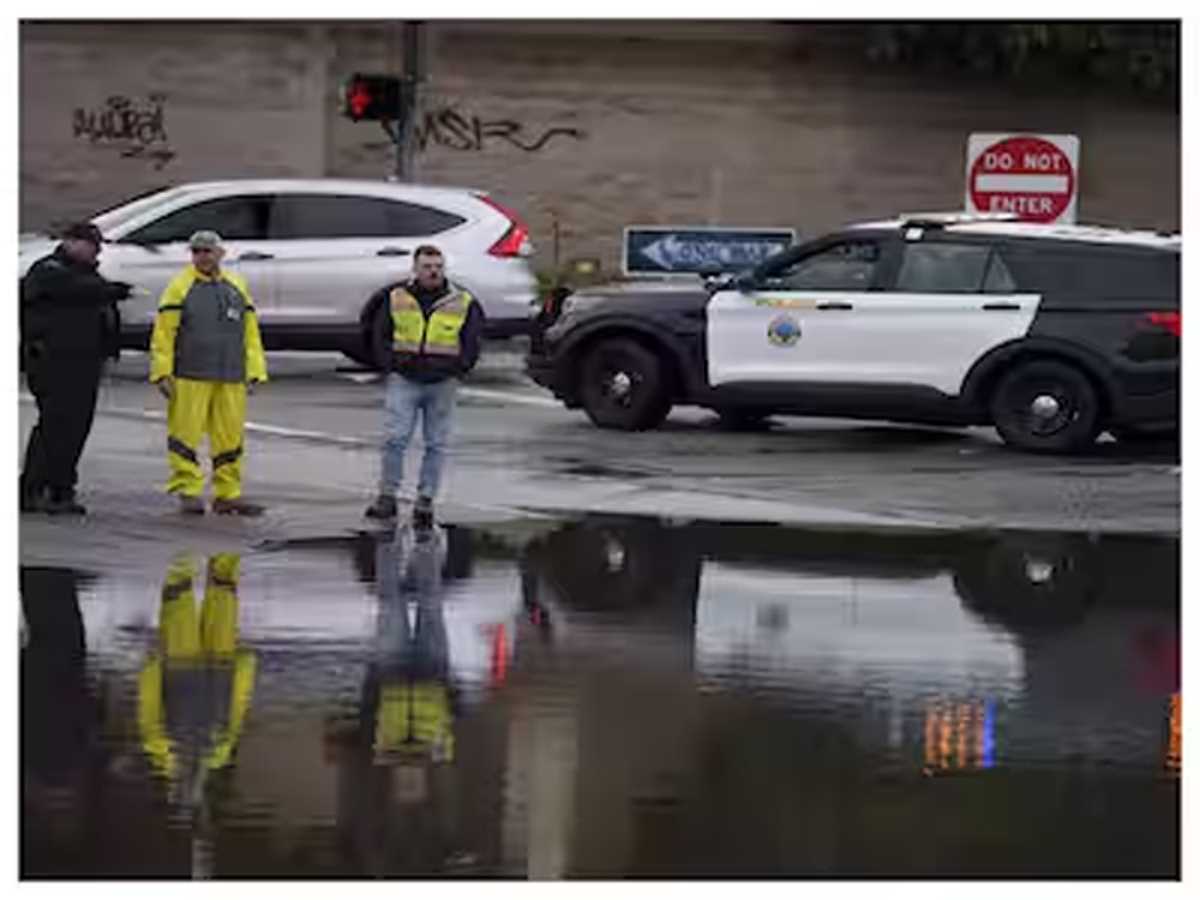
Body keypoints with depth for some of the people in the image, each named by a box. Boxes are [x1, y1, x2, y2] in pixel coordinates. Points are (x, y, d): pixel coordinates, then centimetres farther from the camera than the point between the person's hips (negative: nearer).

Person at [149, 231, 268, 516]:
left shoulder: (237, 286, 15)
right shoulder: (180, 286, 2)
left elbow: (250, 332, 17)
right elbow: (163, 333, -2)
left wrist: (254, 371, 11)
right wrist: (162, 372, -9)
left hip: (231, 379, 4)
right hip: (190, 377, -4)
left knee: (230, 435, 6)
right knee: (186, 432, -6)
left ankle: (228, 494, 12)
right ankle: (188, 492, -1)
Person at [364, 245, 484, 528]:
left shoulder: (463, 303, 2)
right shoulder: (395, 298, 2)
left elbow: (472, 343, 8)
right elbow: (380, 336, 9)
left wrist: (456, 371, 0)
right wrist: (391, 366, 0)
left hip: (442, 384, 1)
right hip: (404, 380, -1)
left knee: (436, 444, 4)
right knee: (394, 439, -9)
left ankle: (425, 502, 10)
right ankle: (387, 497, -2)